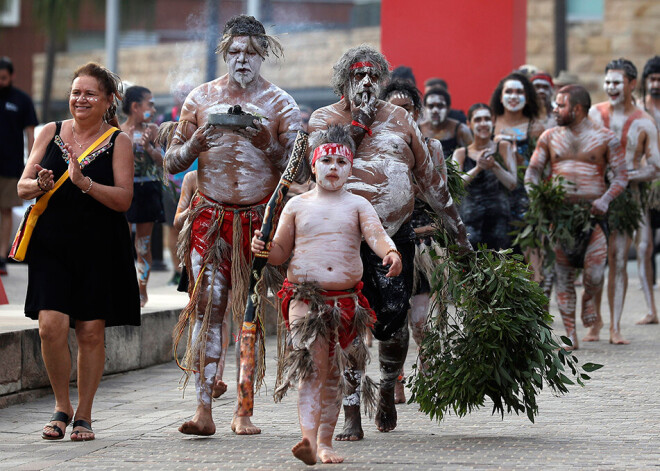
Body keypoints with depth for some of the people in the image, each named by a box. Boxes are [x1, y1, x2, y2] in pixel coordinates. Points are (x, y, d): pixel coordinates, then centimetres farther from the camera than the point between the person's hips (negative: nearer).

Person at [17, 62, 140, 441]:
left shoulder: (118, 142, 1)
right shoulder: (51, 132, 8)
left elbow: (123, 199, -7)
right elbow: (23, 186, 8)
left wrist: (83, 182, -21)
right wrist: (39, 185, -15)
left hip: (99, 249, -1)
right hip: (52, 244, 1)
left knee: (91, 331, 2)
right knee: (51, 325, -10)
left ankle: (84, 415, 16)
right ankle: (62, 406, 11)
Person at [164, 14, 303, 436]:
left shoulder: (280, 105, 4)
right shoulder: (201, 98, 8)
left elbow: (297, 168, -1)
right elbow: (172, 163, 10)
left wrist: (267, 143, -17)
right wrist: (196, 141, -9)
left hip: (259, 219, -1)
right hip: (210, 217, 1)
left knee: (250, 313, -2)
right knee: (207, 307, -8)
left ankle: (244, 412, 4)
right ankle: (204, 410, -10)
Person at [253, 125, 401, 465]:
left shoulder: (357, 205, 9)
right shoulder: (297, 206, 10)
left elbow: (376, 234, -8)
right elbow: (281, 252, 14)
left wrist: (390, 252, -30)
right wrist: (263, 248, -8)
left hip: (346, 299, 2)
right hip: (305, 296, -2)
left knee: (333, 373, 9)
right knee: (312, 366, -17)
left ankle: (325, 442, 19)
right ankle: (308, 437, -29)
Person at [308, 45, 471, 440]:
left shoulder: (401, 119, 13)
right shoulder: (324, 118, 8)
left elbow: (430, 177, 16)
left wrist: (456, 226, 16)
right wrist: (358, 124, -7)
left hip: (395, 234, 1)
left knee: (392, 318, -6)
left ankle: (388, 389, 24)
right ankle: (352, 414, -2)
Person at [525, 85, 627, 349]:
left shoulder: (605, 138, 3)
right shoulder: (550, 137, 11)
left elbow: (621, 176, 2)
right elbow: (533, 170, 12)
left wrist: (605, 199, -15)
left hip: (592, 212, -2)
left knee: (594, 273, -13)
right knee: (562, 274, 1)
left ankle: (589, 298, 23)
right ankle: (570, 335, 8)